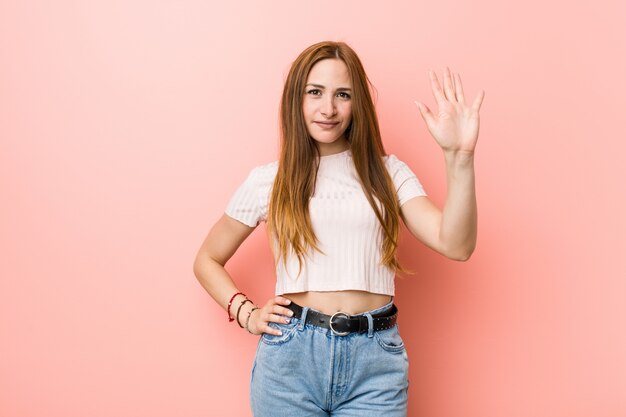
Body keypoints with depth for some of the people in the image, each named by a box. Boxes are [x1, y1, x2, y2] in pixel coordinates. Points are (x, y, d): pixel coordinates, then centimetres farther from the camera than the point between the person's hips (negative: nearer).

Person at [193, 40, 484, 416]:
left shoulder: (387, 173, 5)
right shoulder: (268, 180, 4)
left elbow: (456, 245, -8)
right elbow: (207, 260, 14)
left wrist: (459, 156, -18)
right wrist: (245, 313, 0)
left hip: (376, 358, 1)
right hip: (291, 356, 0)